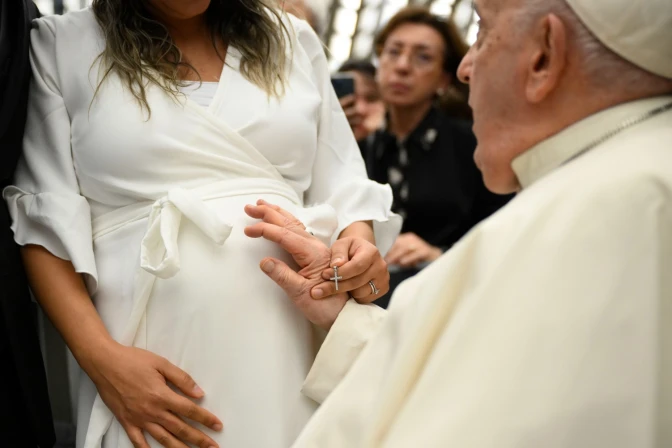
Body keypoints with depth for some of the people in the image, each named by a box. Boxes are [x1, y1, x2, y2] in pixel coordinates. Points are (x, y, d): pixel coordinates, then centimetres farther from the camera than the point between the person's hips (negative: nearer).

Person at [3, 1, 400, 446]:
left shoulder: (292, 40, 12)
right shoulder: (62, 46, 4)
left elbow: (341, 187, 12)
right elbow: (45, 220, -2)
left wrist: (360, 241, -10)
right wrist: (101, 356, -14)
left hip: (295, 346, 3)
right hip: (150, 362, -2)